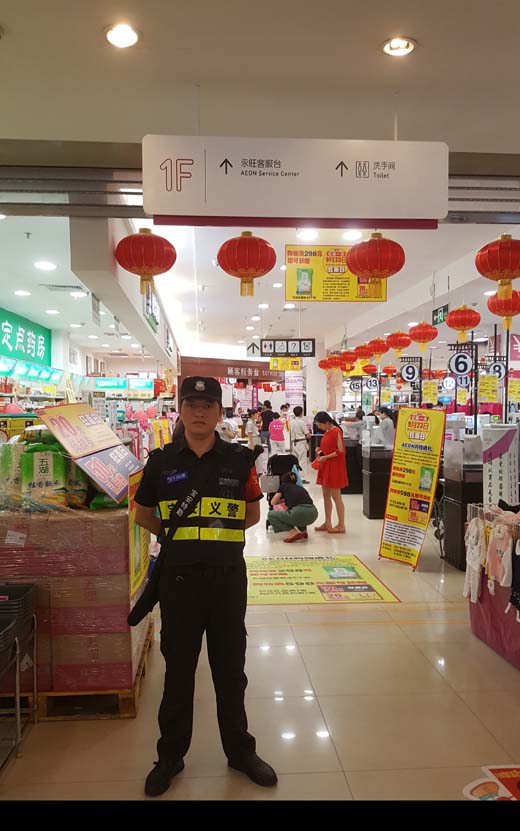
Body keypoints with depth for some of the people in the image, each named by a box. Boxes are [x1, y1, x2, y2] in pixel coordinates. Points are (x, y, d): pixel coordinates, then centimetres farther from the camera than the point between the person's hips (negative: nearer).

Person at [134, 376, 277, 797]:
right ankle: (171, 754, 35)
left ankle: (240, 750, 36)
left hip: (228, 576, 0)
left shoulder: (239, 459, -3)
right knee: (178, 669, 15)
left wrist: (220, 530, -1)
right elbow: (144, 515, 11)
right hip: (178, 577, 0)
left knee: (230, 668, 15)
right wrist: (178, 536, 2)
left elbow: (253, 514, 10)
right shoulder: (161, 461, -2)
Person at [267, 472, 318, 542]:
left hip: (299, 513, -6)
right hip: (313, 514, 6)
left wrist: (283, 500, 52)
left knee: (270, 515, 16)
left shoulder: (283, 486, 22)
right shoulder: (301, 488, 33)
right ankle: (304, 531, 20)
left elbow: (273, 502, 31)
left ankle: (293, 532, 0)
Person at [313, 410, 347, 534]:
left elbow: (340, 451, -19)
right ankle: (328, 523, 20)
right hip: (325, 466, 9)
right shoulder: (327, 431, 12)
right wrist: (320, 450, 5)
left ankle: (341, 525, 4)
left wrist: (325, 457, -18)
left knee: (336, 496, -4)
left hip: (334, 466, -9)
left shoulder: (336, 431, -14)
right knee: (326, 496, 12)